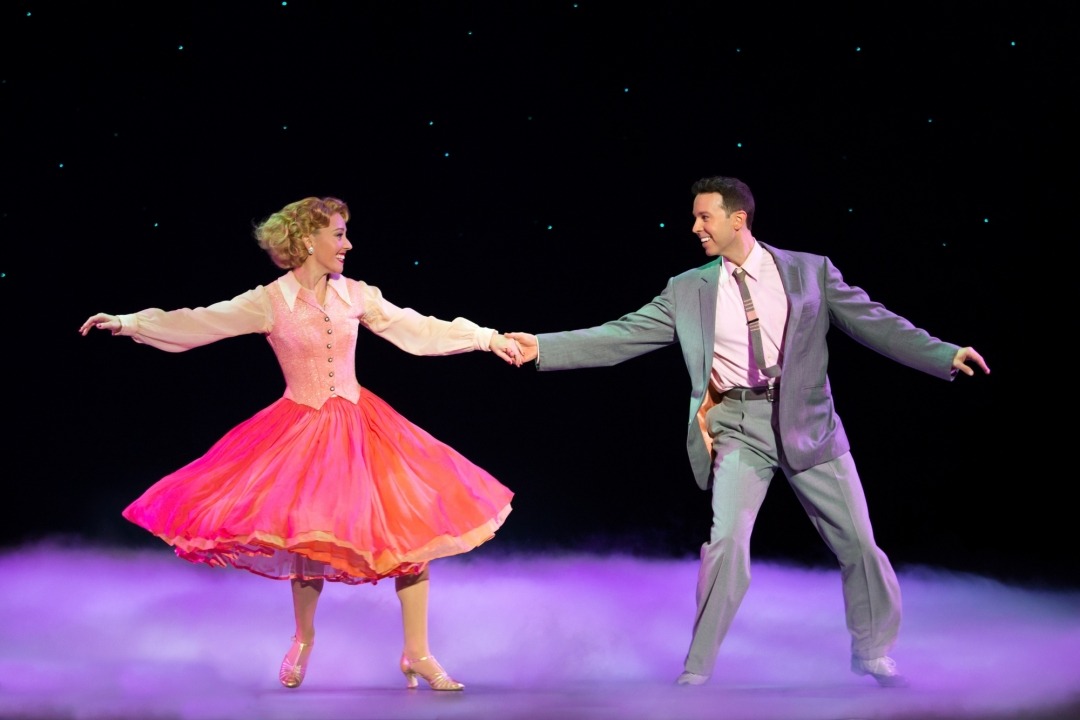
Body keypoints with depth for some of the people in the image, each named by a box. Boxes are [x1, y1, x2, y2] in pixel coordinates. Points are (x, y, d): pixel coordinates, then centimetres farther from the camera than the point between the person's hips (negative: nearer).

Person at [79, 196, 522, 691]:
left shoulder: (356, 296, 3)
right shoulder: (269, 302, -5)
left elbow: (418, 330, 7)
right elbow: (196, 323, -6)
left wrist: (487, 338, 5)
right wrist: (128, 323, -11)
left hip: (357, 426, 3)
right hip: (301, 429, -3)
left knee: (413, 524, -7)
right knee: (306, 533, -1)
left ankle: (417, 654, 4)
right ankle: (304, 639, 30)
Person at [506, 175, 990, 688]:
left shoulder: (810, 271, 4)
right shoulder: (688, 290, 6)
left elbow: (874, 323, 1)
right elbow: (621, 336, 3)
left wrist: (945, 355, -10)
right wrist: (542, 348, -6)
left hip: (807, 422, 0)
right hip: (737, 426, 0)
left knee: (858, 542, 4)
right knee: (727, 541, -15)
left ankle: (872, 653, 27)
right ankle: (696, 668, 1)